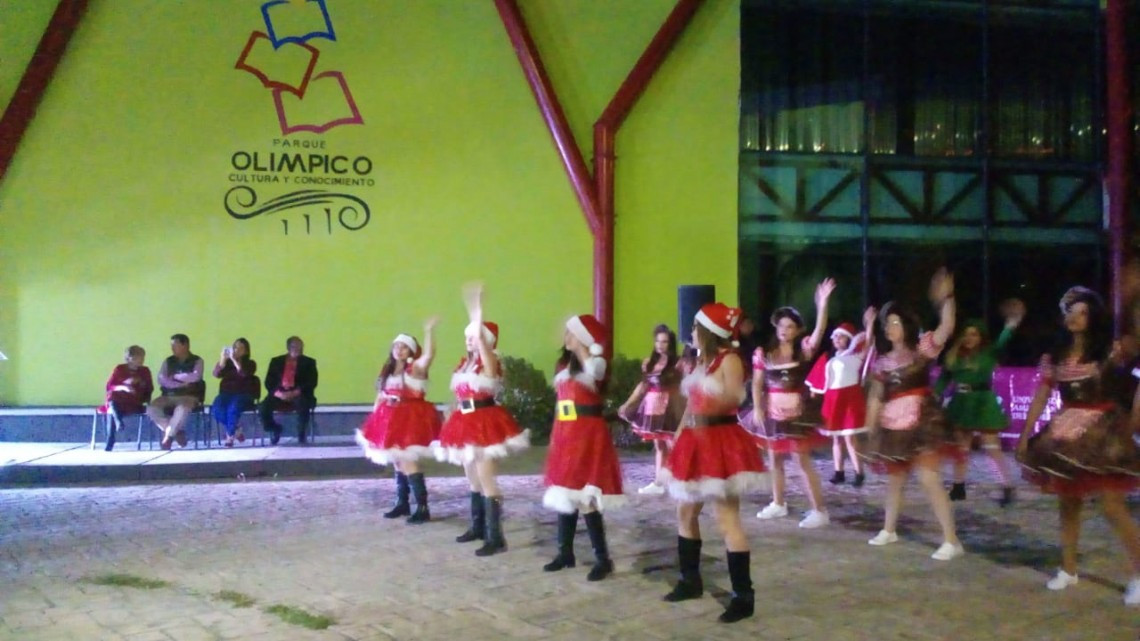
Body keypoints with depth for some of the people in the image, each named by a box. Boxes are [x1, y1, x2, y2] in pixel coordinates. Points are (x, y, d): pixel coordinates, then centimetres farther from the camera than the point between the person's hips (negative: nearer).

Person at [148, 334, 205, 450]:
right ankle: (177, 432, -13)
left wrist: (175, 376, -4)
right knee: (151, 408, -24)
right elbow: (161, 380, 0)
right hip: (169, 396, 4)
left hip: (189, 396, -4)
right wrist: (182, 384, -11)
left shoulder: (197, 361, 3)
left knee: (182, 408, -39)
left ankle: (168, 435, -21)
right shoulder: (168, 361, 13)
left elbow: (195, 377, -15)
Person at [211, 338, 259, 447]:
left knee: (233, 408, -35)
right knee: (217, 410, -29)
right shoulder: (227, 363, 14)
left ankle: (230, 436, -20)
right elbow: (216, 374, -2)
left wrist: (234, 360, -19)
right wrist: (223, 358, -12)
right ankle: (236, 431, -11)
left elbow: (244, 373, -15)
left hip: (243, 395, -3)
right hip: (226, 393, 3)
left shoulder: (250, 363, 7)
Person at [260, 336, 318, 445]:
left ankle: (301, 435, -15)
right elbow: (269, 382, 7)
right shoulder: (276, 361, 14)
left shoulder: (309, 362, 10)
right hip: (279, 394, 2)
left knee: (303, 405, -37)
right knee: (263, 408, -25)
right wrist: (278, 393, -14)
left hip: (299, 395, -2)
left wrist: (295, 393, -17)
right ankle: (274, 429, 8)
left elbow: (312, 383, -1)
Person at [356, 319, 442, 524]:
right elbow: (381, 396, 17)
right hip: (393, 419, 8)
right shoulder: (388, 371, 14)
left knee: (407, 462, -13)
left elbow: (429, 354, -28)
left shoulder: (415, 368, -8)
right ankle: (402, 503, 27)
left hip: (410, 418, -8)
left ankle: (422, 508, -9)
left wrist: (429, 330, -34)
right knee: (397, 461, 14)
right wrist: (375, 417, 11)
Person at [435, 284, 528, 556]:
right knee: (473, 480, 18)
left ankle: (496, 538, -9)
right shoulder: (465, 362, 12)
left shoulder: (490, 361, -10)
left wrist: (476, 312, -35)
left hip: (485, 422, -9)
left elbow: (481, 338, -29)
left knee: (486, 480, -11)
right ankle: (478, 527, 33)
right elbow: (460, 395, 15)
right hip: (466, 423, 9)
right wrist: (452, 419, 12)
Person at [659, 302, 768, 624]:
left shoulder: (729, 360, -12)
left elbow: (736, 397, -25)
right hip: (696, 441, 10)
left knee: (727, 518, -10)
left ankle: (743, 596, -5)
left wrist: (715, 405, -43)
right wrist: (678, 437, 15)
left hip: (722, 441, -9)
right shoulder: (701, 361, 14)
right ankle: (690, 580, 30)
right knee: (685, 512, 16)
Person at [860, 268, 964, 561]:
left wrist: (945, 299, -35)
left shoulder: (922, 348, -5)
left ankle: (951, 540, -7)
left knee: (929, 479, -13)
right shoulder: (882, 361, 8)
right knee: (894, 478, 18)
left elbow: (947, 328, -22)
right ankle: (889, 530, 35)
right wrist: (871, 430, 10)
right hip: (892, 424, 5)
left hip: (922, 421, -5)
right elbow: (875, 397, 12)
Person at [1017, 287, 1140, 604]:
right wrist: (1025, 435, 8)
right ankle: (1068, 570, 24)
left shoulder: (1108, 351, -5)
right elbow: (1040, 398, 9)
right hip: (1066, 432, 5)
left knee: (1113, 506, -8)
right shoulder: (1055, 357, 7)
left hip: (1101, 431, -5)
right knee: (1068, 503, 11)